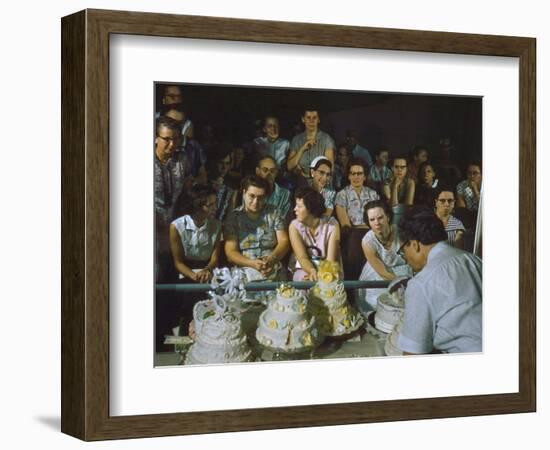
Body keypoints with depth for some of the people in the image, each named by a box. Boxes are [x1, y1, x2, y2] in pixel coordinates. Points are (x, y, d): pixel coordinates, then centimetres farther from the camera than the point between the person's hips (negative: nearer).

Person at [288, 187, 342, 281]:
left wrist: (320, 274, -32)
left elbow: (331, 259, -13)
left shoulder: (332, 225, -9)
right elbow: (302, 257, -16)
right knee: (303, 278, -34)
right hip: (304, 268, 0)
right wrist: (313, 271, -37)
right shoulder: (294, 226, -6)